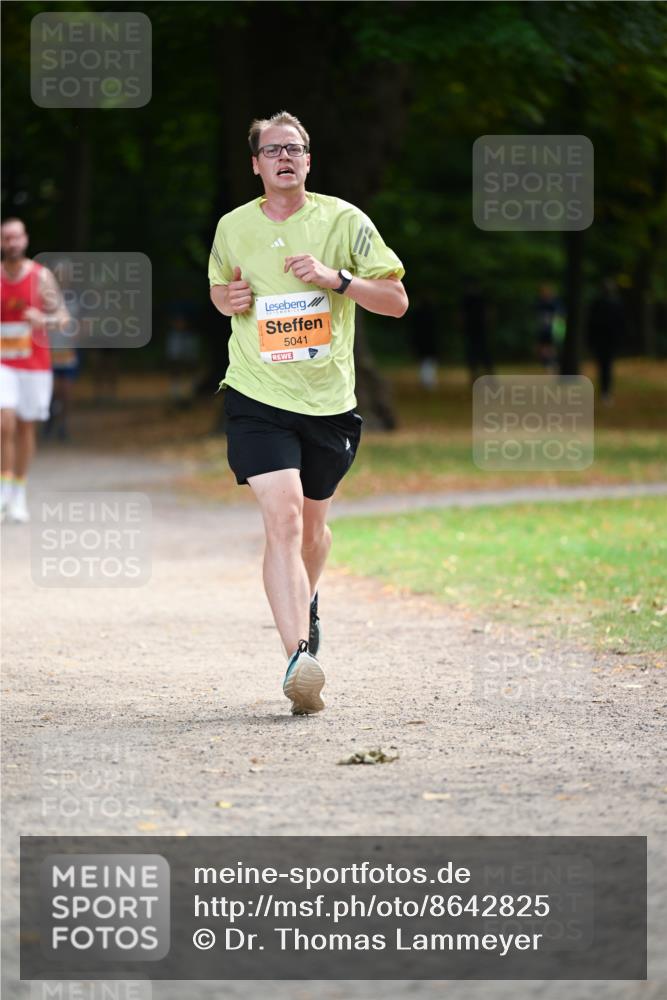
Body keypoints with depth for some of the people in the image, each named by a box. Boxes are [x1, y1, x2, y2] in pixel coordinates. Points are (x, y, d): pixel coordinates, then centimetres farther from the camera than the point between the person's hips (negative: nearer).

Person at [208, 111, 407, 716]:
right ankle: (299, 657, -28)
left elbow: (397, 301, -1)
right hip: (258, 398, -1)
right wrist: (226, 299, 1)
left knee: (312, 525, 17)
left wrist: (336, 278, -16)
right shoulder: (233, 229, 4)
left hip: (329, 401, 1)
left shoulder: (345, 222, -1)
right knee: (282, 517, -19)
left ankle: (306, 604, 50)